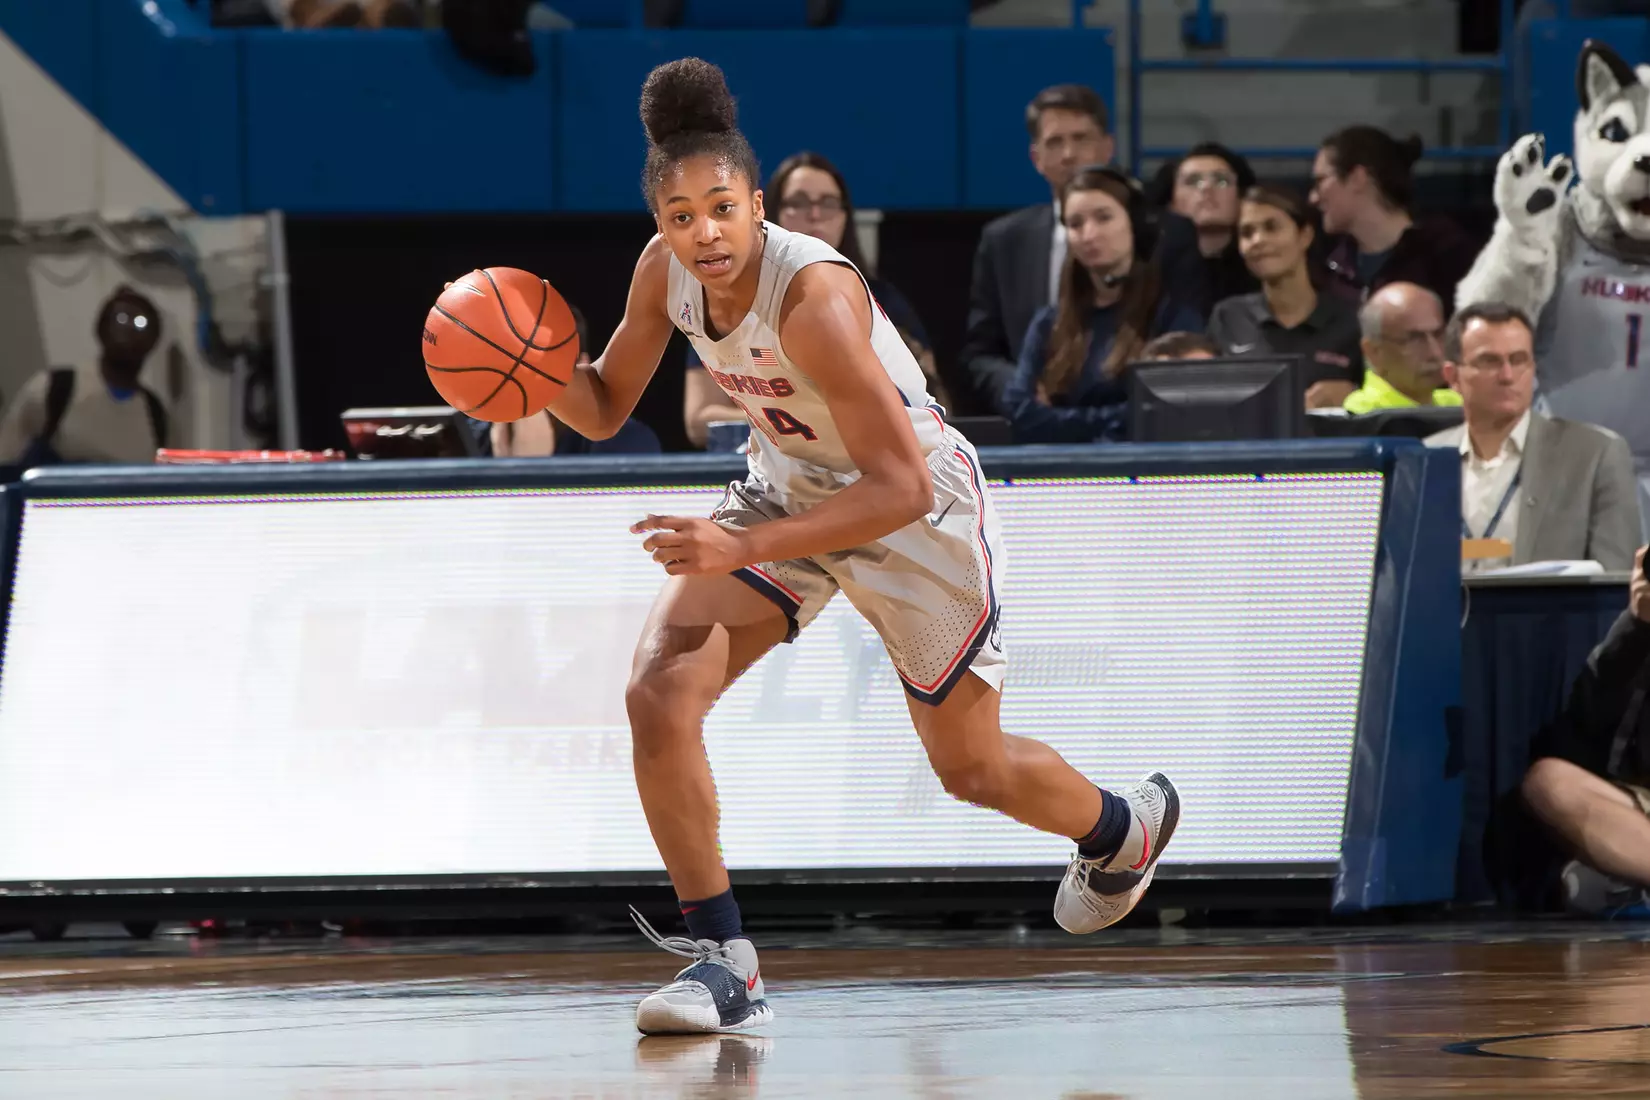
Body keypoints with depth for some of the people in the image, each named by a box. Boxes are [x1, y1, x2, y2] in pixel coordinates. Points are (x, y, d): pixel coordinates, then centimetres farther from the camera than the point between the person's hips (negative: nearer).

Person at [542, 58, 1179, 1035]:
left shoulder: (812, 294, -36)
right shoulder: (665, 270, -15)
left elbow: (900, 488, -37)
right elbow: (605, 408, 1)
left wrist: (742, 548, -43)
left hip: (918, 508, -6)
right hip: (788, 485, 6)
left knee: (971, 770, 12)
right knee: (659, 696, -17)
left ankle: (1125, 826, 47)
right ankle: (725, 964, -10)